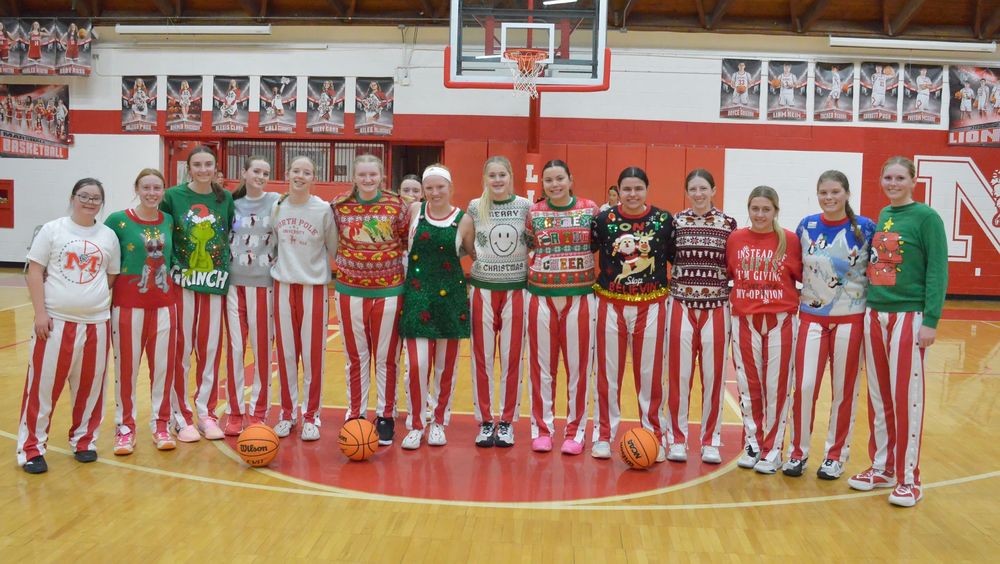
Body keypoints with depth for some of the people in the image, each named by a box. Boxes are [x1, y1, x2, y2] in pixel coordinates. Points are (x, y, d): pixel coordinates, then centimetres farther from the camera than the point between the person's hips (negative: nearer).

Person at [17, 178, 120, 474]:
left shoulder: (109, 236, 8)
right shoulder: (52, 230, 1)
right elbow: (35, 272, -2)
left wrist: (100, 302, 2)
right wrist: (40, 312, -8)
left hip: (96, 322, 3)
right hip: (56, 320, -2)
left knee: (90, 385, 8)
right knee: (44, 385, -1)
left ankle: (84, 440, 24)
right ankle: (31, 447, 10)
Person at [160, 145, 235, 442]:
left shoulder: (225, 198, 5)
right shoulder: (173, 196, -3)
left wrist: (229, 265, 6)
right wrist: (167, 267, -4)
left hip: (215, 283, 3)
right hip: (182, 282, -2)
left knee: (210, 349, 6)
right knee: (181, 350, 1)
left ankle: (206, 413, 18)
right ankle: (181, 417, 11)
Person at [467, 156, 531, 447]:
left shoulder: (525, 206, -2)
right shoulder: (475, 207, 0)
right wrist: (480, 259, -3)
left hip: (516, 290, 0)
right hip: (483, 289, 1)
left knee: (512, 358, 5)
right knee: (482, 357, 5)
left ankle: (507, 422, 18)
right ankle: (485, 421, 16)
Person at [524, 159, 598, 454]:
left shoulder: (590, 209, 1)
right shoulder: (534, 213, 3)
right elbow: (526, 251, 10)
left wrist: (598, 282, -2)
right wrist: (535, 277, -1)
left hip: (580, 297, -1)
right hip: (542, 297, 1)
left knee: (578, 366, 5)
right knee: (541, 366, 7)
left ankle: (575, 430, 18)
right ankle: (541, 429, 19)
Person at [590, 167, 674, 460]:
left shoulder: (664, 220, -2)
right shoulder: (603, 219, -3)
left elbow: (677, 259, 7)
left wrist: (674, 291, 3)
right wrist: (593, 286, 0)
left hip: (651, 306, 0)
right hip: (612, 305, 0)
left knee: (650, 373, 7)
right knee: (608, 372, 7)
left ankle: (654, 437, 20)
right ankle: (603, 436, 19)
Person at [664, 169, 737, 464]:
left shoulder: (728, 224, 2)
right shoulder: (676, 221, 2)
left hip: (716, 308, 0)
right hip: (681, 305, 0)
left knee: (714, 376, 6)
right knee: (678, 375, 4)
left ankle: (710, 441, 19)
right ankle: (677, 439, 17)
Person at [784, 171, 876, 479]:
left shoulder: (866, 228, -4)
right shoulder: (806, 226, 2)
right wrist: (795, 298, 9)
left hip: (850, 319, -1)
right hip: (811, 317, 1)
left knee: (844, 390, 6)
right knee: (804, 387, -3)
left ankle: (836, 455, 21)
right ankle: (797, 452, 13)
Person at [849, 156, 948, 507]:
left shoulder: (926, 217, -7)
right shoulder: (883, 216, 11)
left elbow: (938, 271, -10)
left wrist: (931, 320, -16)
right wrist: (870, 307, 10)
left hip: (908, 317, -6)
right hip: (874, 314, 6)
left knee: (906, 398, -1)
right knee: (878, 396, 11)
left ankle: (908, 478, 9)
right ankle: (882, 467, 23)